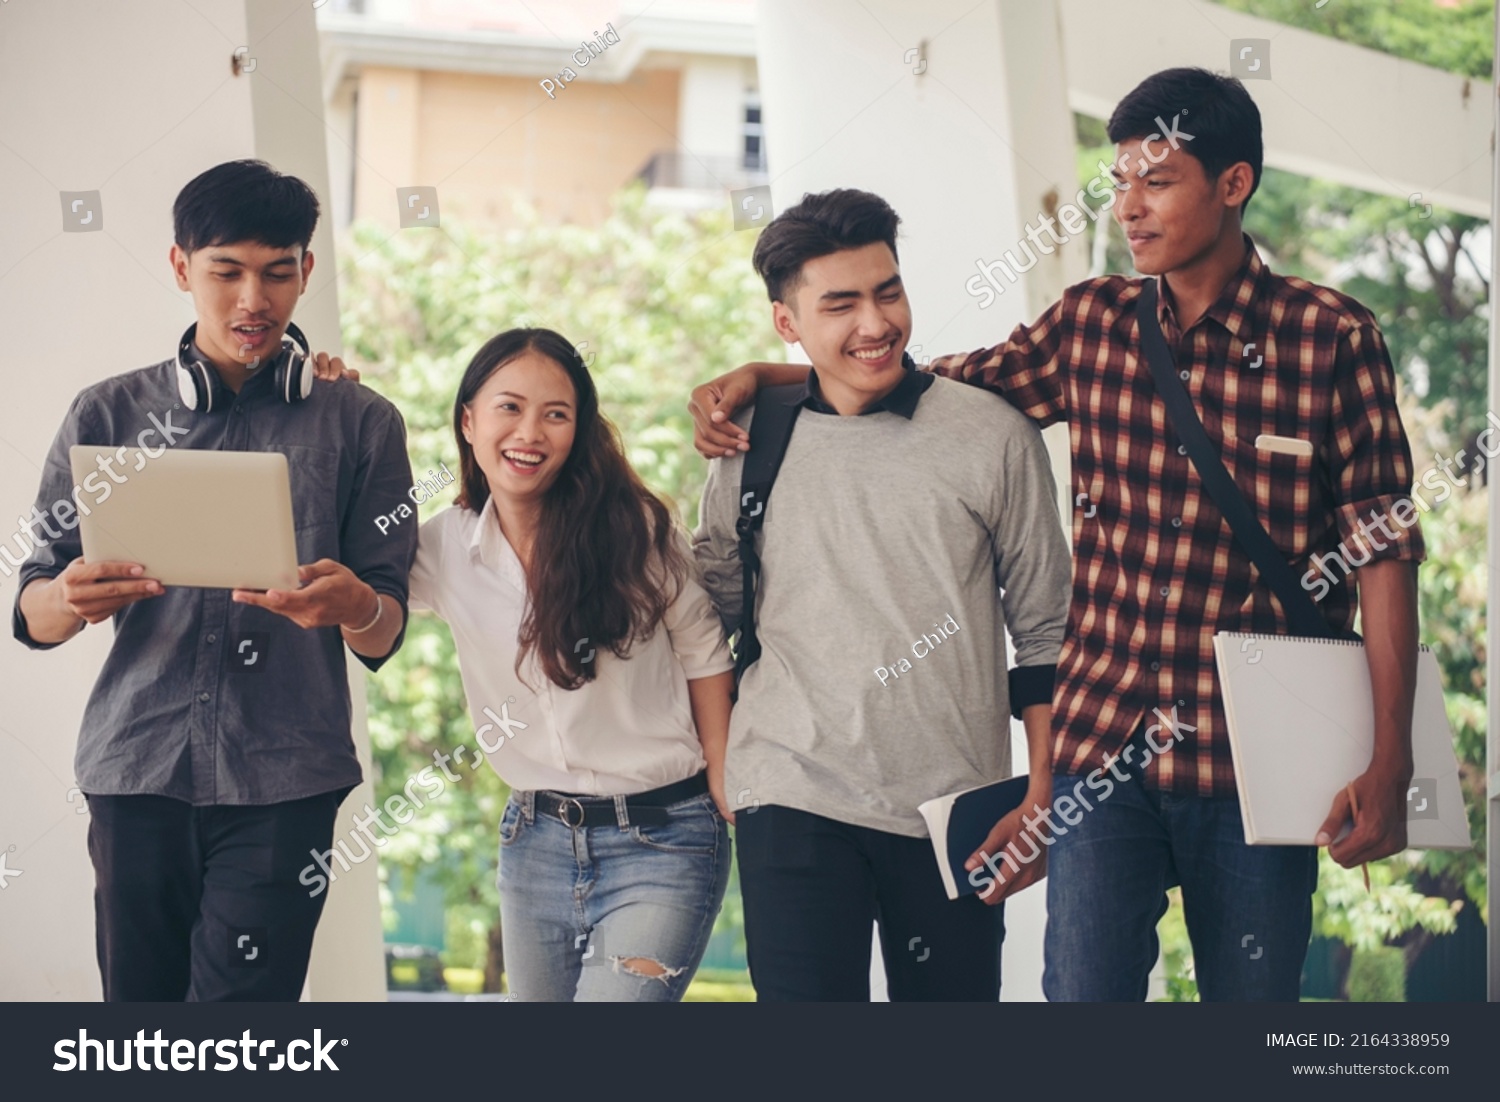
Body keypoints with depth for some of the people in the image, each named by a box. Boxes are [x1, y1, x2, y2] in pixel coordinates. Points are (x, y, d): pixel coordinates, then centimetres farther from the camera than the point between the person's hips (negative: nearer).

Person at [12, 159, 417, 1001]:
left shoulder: (359, 423, 8)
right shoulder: (108, 415, 11)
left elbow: (385, 637, 5)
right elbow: (34, 615, 8)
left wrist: (352, 605, -19)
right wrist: (73, 599, -16)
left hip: (284, 781, -1)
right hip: (135, 771, 2)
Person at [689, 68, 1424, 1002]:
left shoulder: (1331, 338, -3)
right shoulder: (1091, 323, 6)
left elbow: (1384, 549, -4)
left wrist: (1390, 760, -9)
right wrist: (763, 378, 4)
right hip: (1103, 746, 2)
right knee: (1086, 989, -3)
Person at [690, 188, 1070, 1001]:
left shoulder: (991, 435, 1)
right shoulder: (753, 440, 5)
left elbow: (1045, 630, 5)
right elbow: (715, 604, 19)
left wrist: (1042, 798, 1)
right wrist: (717, 762, 13)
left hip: (953, 811, 0)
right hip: (793, 802, 0)